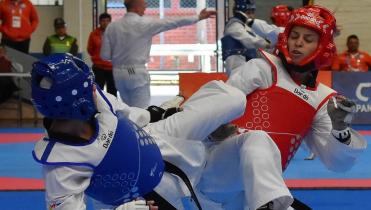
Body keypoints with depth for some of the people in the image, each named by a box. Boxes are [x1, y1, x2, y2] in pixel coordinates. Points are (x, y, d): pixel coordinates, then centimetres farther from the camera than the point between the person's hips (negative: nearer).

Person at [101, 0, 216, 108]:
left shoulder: (112, 27, 2)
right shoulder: (145, 24, -10)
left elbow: (105, 55, 2)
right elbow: (173, 23, -8)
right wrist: (198, 18, -1)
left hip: (118, 72, 5)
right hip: (137, 73, -5)